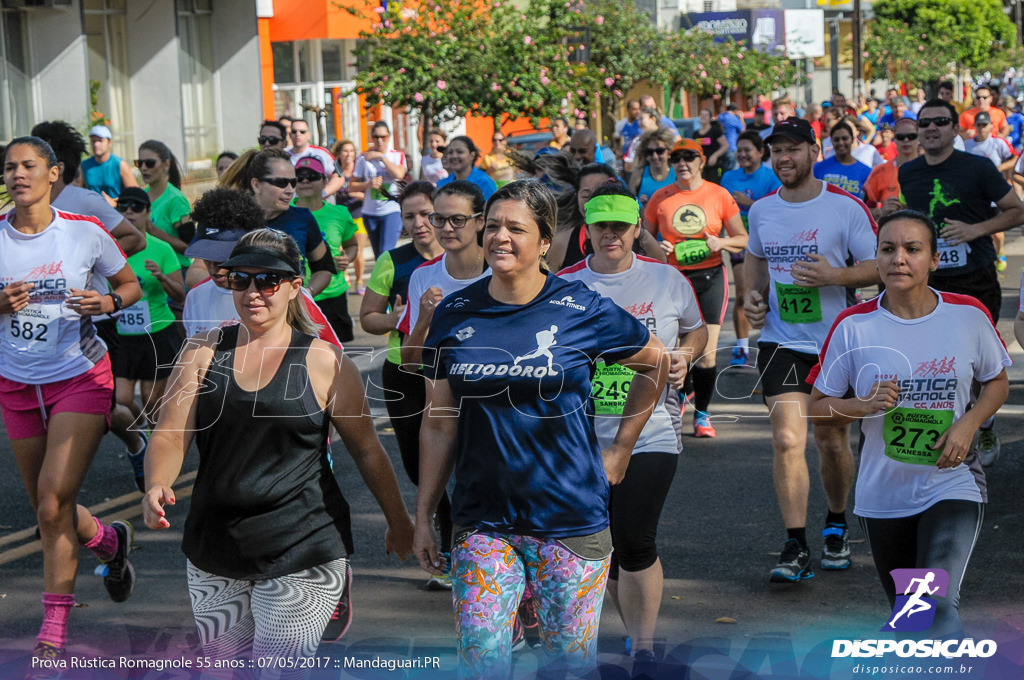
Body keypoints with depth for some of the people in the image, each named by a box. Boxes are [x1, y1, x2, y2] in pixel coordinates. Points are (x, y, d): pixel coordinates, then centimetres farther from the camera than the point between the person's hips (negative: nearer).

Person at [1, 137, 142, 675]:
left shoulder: (85, 232, -8)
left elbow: (130, 284, 6)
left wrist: (107, 302, -16)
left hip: (80, 378, -3)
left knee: (53, 503, -14)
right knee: (45, 508, 11)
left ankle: (53, 634, -5)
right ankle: (110, 542, 45)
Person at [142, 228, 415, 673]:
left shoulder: (324, 362, -2)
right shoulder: (203, 353, 5)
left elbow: (367, 450, 7)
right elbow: (169, 437, 0)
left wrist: (399, 523, 13)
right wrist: (156, 488, -20)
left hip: (301, 556, -4)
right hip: (214, 550, 4)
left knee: (277, 672, -10)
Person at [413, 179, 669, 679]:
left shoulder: (581, 311, -6)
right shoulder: (454, 314, 2)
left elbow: (655, 362, 10)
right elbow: (439, 426, 7)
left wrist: (620, 451, 8)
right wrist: (422, 515, 5)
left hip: (571, 521, -2)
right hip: (483, 520, 2)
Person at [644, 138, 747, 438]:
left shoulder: (719, 195, 1)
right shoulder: (660, 198, 3)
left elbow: (743, 239, 8)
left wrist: (721, 242, -12)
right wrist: (658, 248, -9)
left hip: (710, 278, 0)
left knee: (706, 353, -4)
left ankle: (702, 413, 12)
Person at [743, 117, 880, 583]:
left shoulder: (845, 208, -7)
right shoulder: (762, 209, 5)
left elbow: (877, 267, -3)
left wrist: (833, 275, -20)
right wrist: (752, 295, 4)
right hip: (780, 341, 1)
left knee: (832, 441, 10)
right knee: (787, 440, -13)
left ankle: (836, 526, 36)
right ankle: (795, 548, -10)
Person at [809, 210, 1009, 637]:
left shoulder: (968, 315, -6)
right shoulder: (854, 326, -7)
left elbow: (997, 382, 10)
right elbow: (818, 406, 1)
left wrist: (967, 424, -9)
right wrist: (865, 405, -19)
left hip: (953, 486, -2)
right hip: (883, 495, 2)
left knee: (939, 605, -22)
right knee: (907, 618, 16)